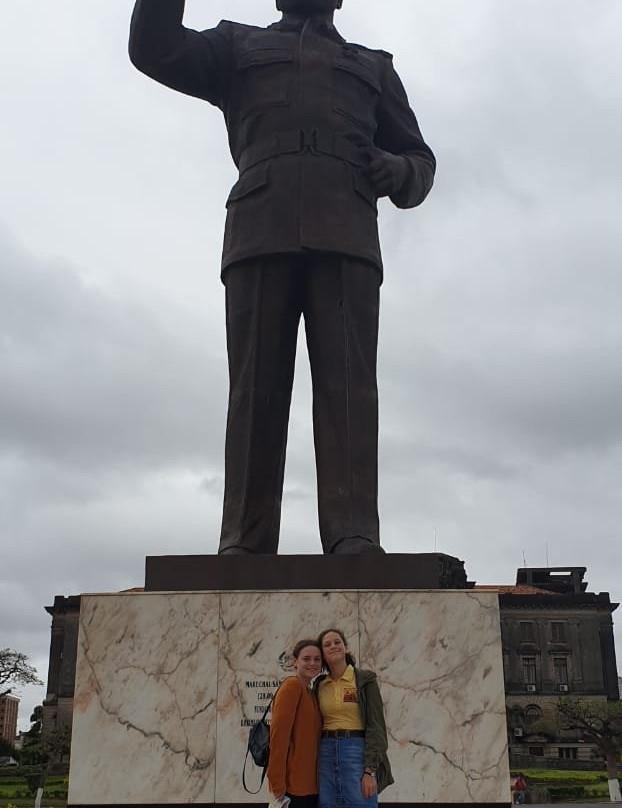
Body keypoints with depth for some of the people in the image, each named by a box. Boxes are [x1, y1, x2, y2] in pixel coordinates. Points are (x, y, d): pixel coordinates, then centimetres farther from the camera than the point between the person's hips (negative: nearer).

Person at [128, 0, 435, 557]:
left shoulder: (374, 67, 32)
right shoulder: (239, 45, 30)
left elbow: (420, 162, 27)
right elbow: (155, 49, 14)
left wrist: (396, 171, 4)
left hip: (346, 241, 1)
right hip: (260, 235, 0)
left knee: (347, 382, -15)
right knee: (256, 387, -11)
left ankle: (355, 539, -22)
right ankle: (245, 544, -15)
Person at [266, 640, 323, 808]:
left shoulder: (310, 693, 15)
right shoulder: (292, 685, -11)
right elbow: (278, 735, -18)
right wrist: (278, 784, -21)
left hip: (310, 784, 8)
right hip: (293, 786, -8)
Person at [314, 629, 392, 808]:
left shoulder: (365, 679, -1)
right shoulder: (319, 685, 11)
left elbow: (376, 726, -6)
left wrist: (370, 770, -14)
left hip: (358, 752, -4)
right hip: (326, 754, 4)